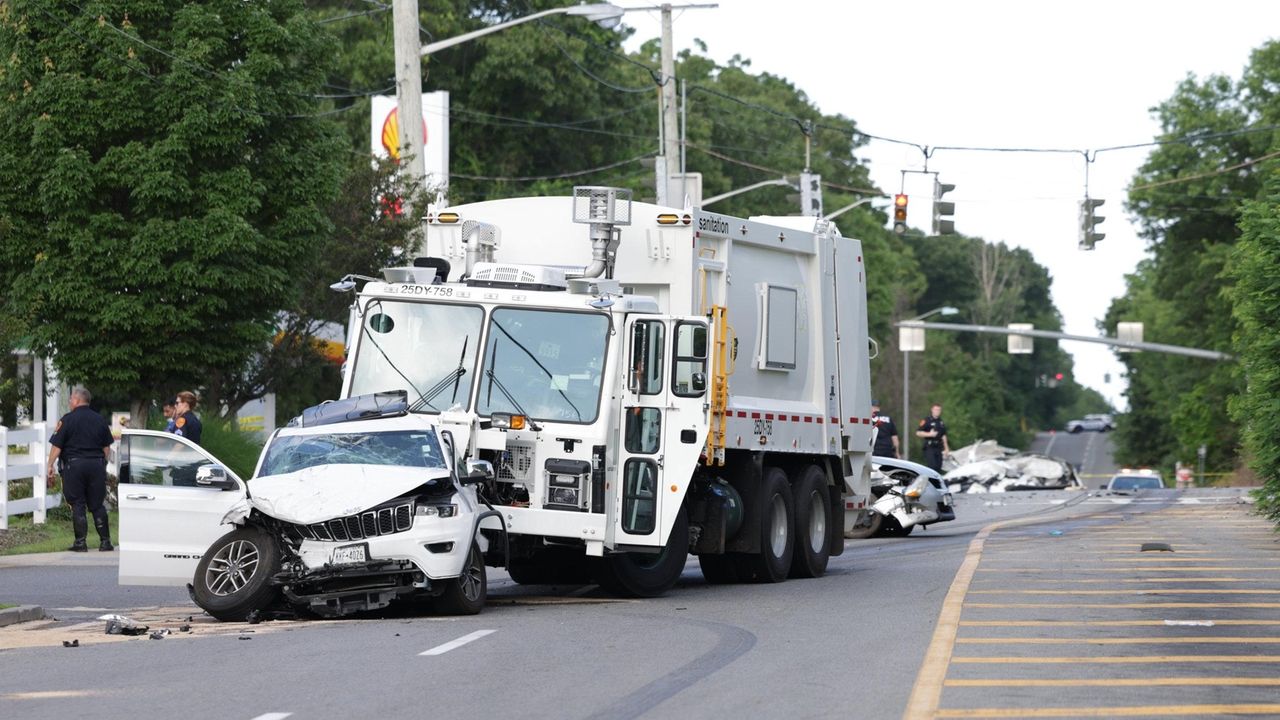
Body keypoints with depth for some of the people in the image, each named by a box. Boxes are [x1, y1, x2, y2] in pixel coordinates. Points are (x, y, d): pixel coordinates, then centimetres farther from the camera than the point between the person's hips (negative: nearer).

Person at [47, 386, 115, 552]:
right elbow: (107, 447, 11)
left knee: (77, 505, 1)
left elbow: (56, 446, -9)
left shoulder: (67, 420, -6)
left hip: (74, 465, -3)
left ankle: (80, 542, -2)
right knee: (97, 505, 9)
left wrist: (50, 466, -3)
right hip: (96, 464, 4)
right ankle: (105, 541, 6)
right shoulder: (100, 420, 7)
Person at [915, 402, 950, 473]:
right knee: (932, 466, -15)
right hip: (930, 448, -6)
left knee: (938, 467, 4)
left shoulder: (941, 422, 16)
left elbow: (943, 436, 22)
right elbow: (918, 433, -8)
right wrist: (929, 434, -20)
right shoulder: (927, 421, -4)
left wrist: (946, 448, 19)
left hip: (938, 448, 6)